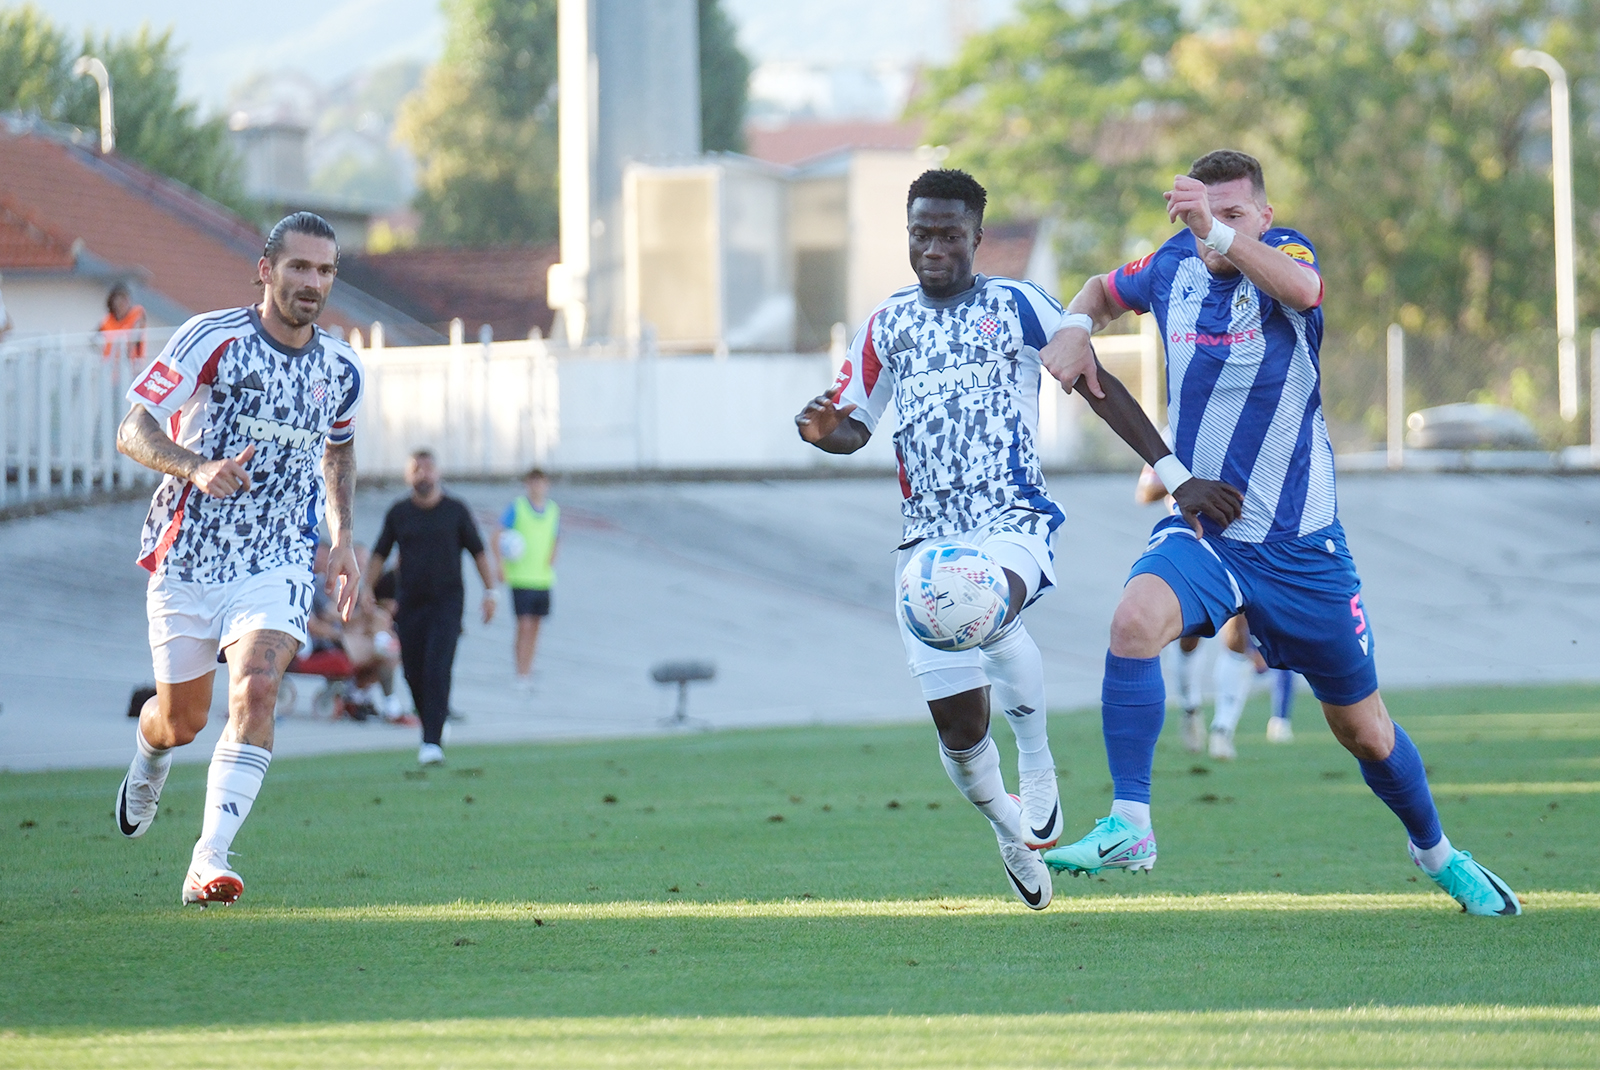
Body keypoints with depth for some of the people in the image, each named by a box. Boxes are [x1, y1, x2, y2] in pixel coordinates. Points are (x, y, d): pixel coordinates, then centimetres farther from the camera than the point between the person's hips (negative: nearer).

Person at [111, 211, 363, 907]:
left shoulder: (340, 370, 4)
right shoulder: (212, 340, -10)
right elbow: (132, 431, -13)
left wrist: (341, 537, 16)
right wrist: (196, 467, -31)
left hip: (277, 562, 2)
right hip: (187, 556, -1)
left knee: (256, 690, -23)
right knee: (182, 719, 10)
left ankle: (209, 862, -27)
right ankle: (148, 762, 50)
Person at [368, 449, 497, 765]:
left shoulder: (455, 510, 3)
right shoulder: (398, 513, 7)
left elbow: (478, 552, 9)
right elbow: (380, 554, 13)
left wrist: (490, 591, 2)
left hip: (446, 601, -3)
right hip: (410, 604, 3)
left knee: (437, 670, -16)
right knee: (414, 674, 3)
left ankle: (432, 741, -20)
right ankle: (435, 723, 29)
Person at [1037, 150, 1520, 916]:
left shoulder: (1286, 252, -11)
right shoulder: (1175, 264, 1)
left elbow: (1300, 288, -38)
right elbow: (1105, 290, 23)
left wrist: (1221, 232, -53)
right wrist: (1076, 329, 1)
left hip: (1299, 548, -2)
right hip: (1202, 532, 2)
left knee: (1362, 729, 10)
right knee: (1136, 617, -31)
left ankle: (1436, 852, 37)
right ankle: (1129, 826, -26)